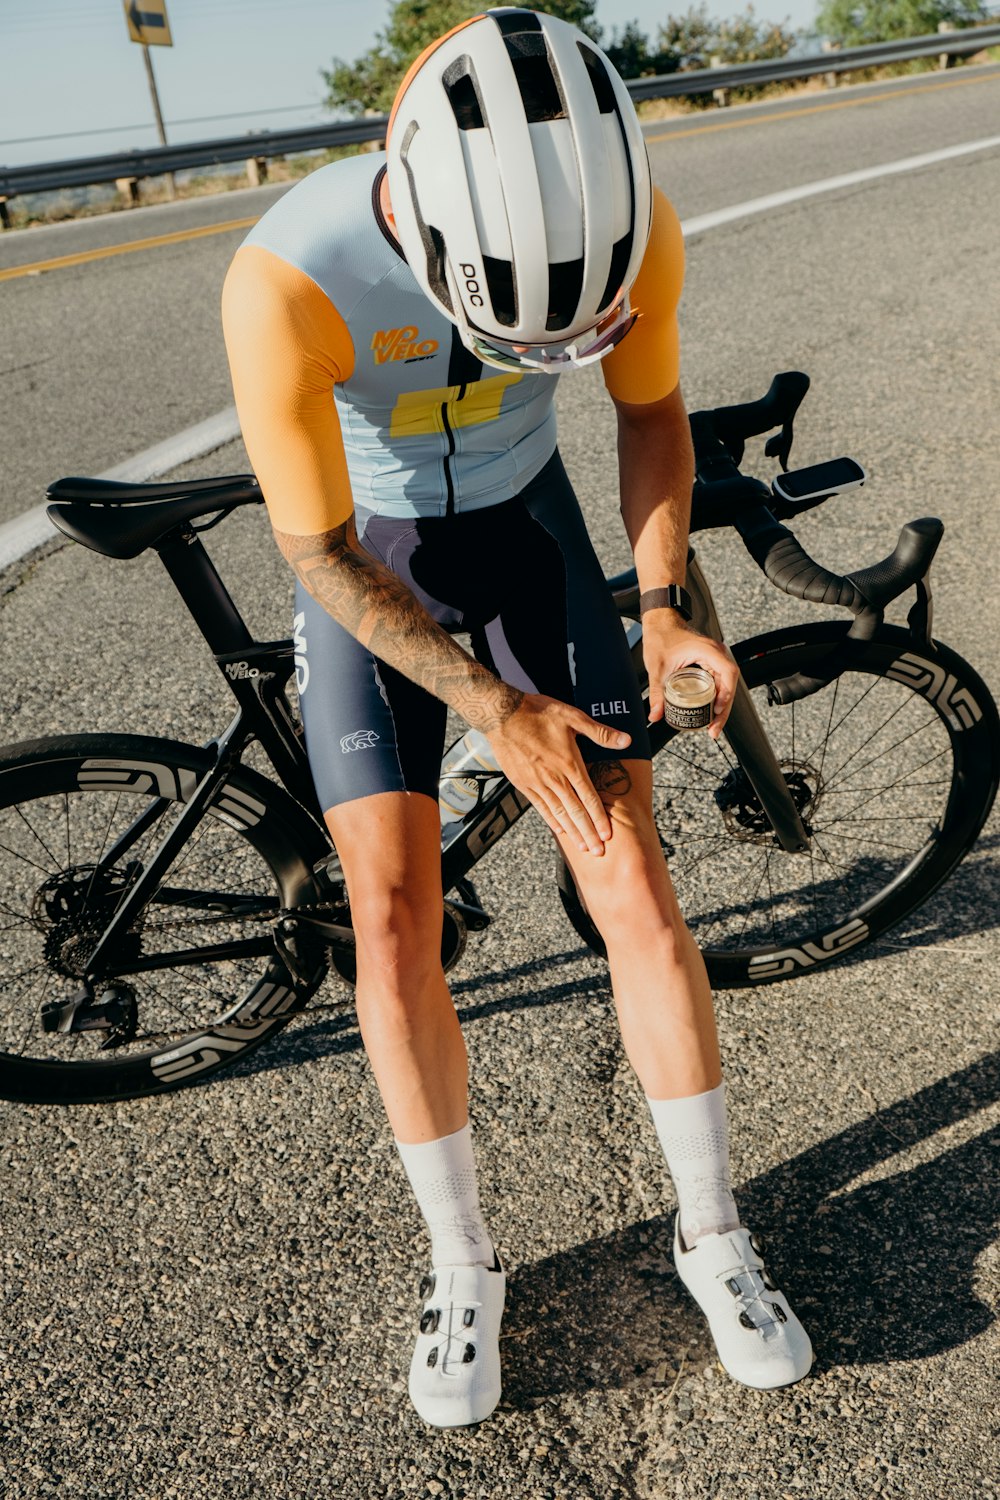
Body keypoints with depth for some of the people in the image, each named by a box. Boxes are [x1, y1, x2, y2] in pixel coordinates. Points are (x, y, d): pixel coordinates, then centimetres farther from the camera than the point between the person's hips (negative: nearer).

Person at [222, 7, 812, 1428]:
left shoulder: (634, 223, -22)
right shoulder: (288, 280, -32)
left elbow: (651, 409, -2)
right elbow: (320, 553, -21)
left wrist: (663, 607, -14)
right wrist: (491, 706, -24)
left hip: (524, 522, 2)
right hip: (362, 561, -1)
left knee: (634, 882, -5)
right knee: (394, 913, -8)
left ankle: (712, 1231, 16)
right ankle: (462, 1260, 15)